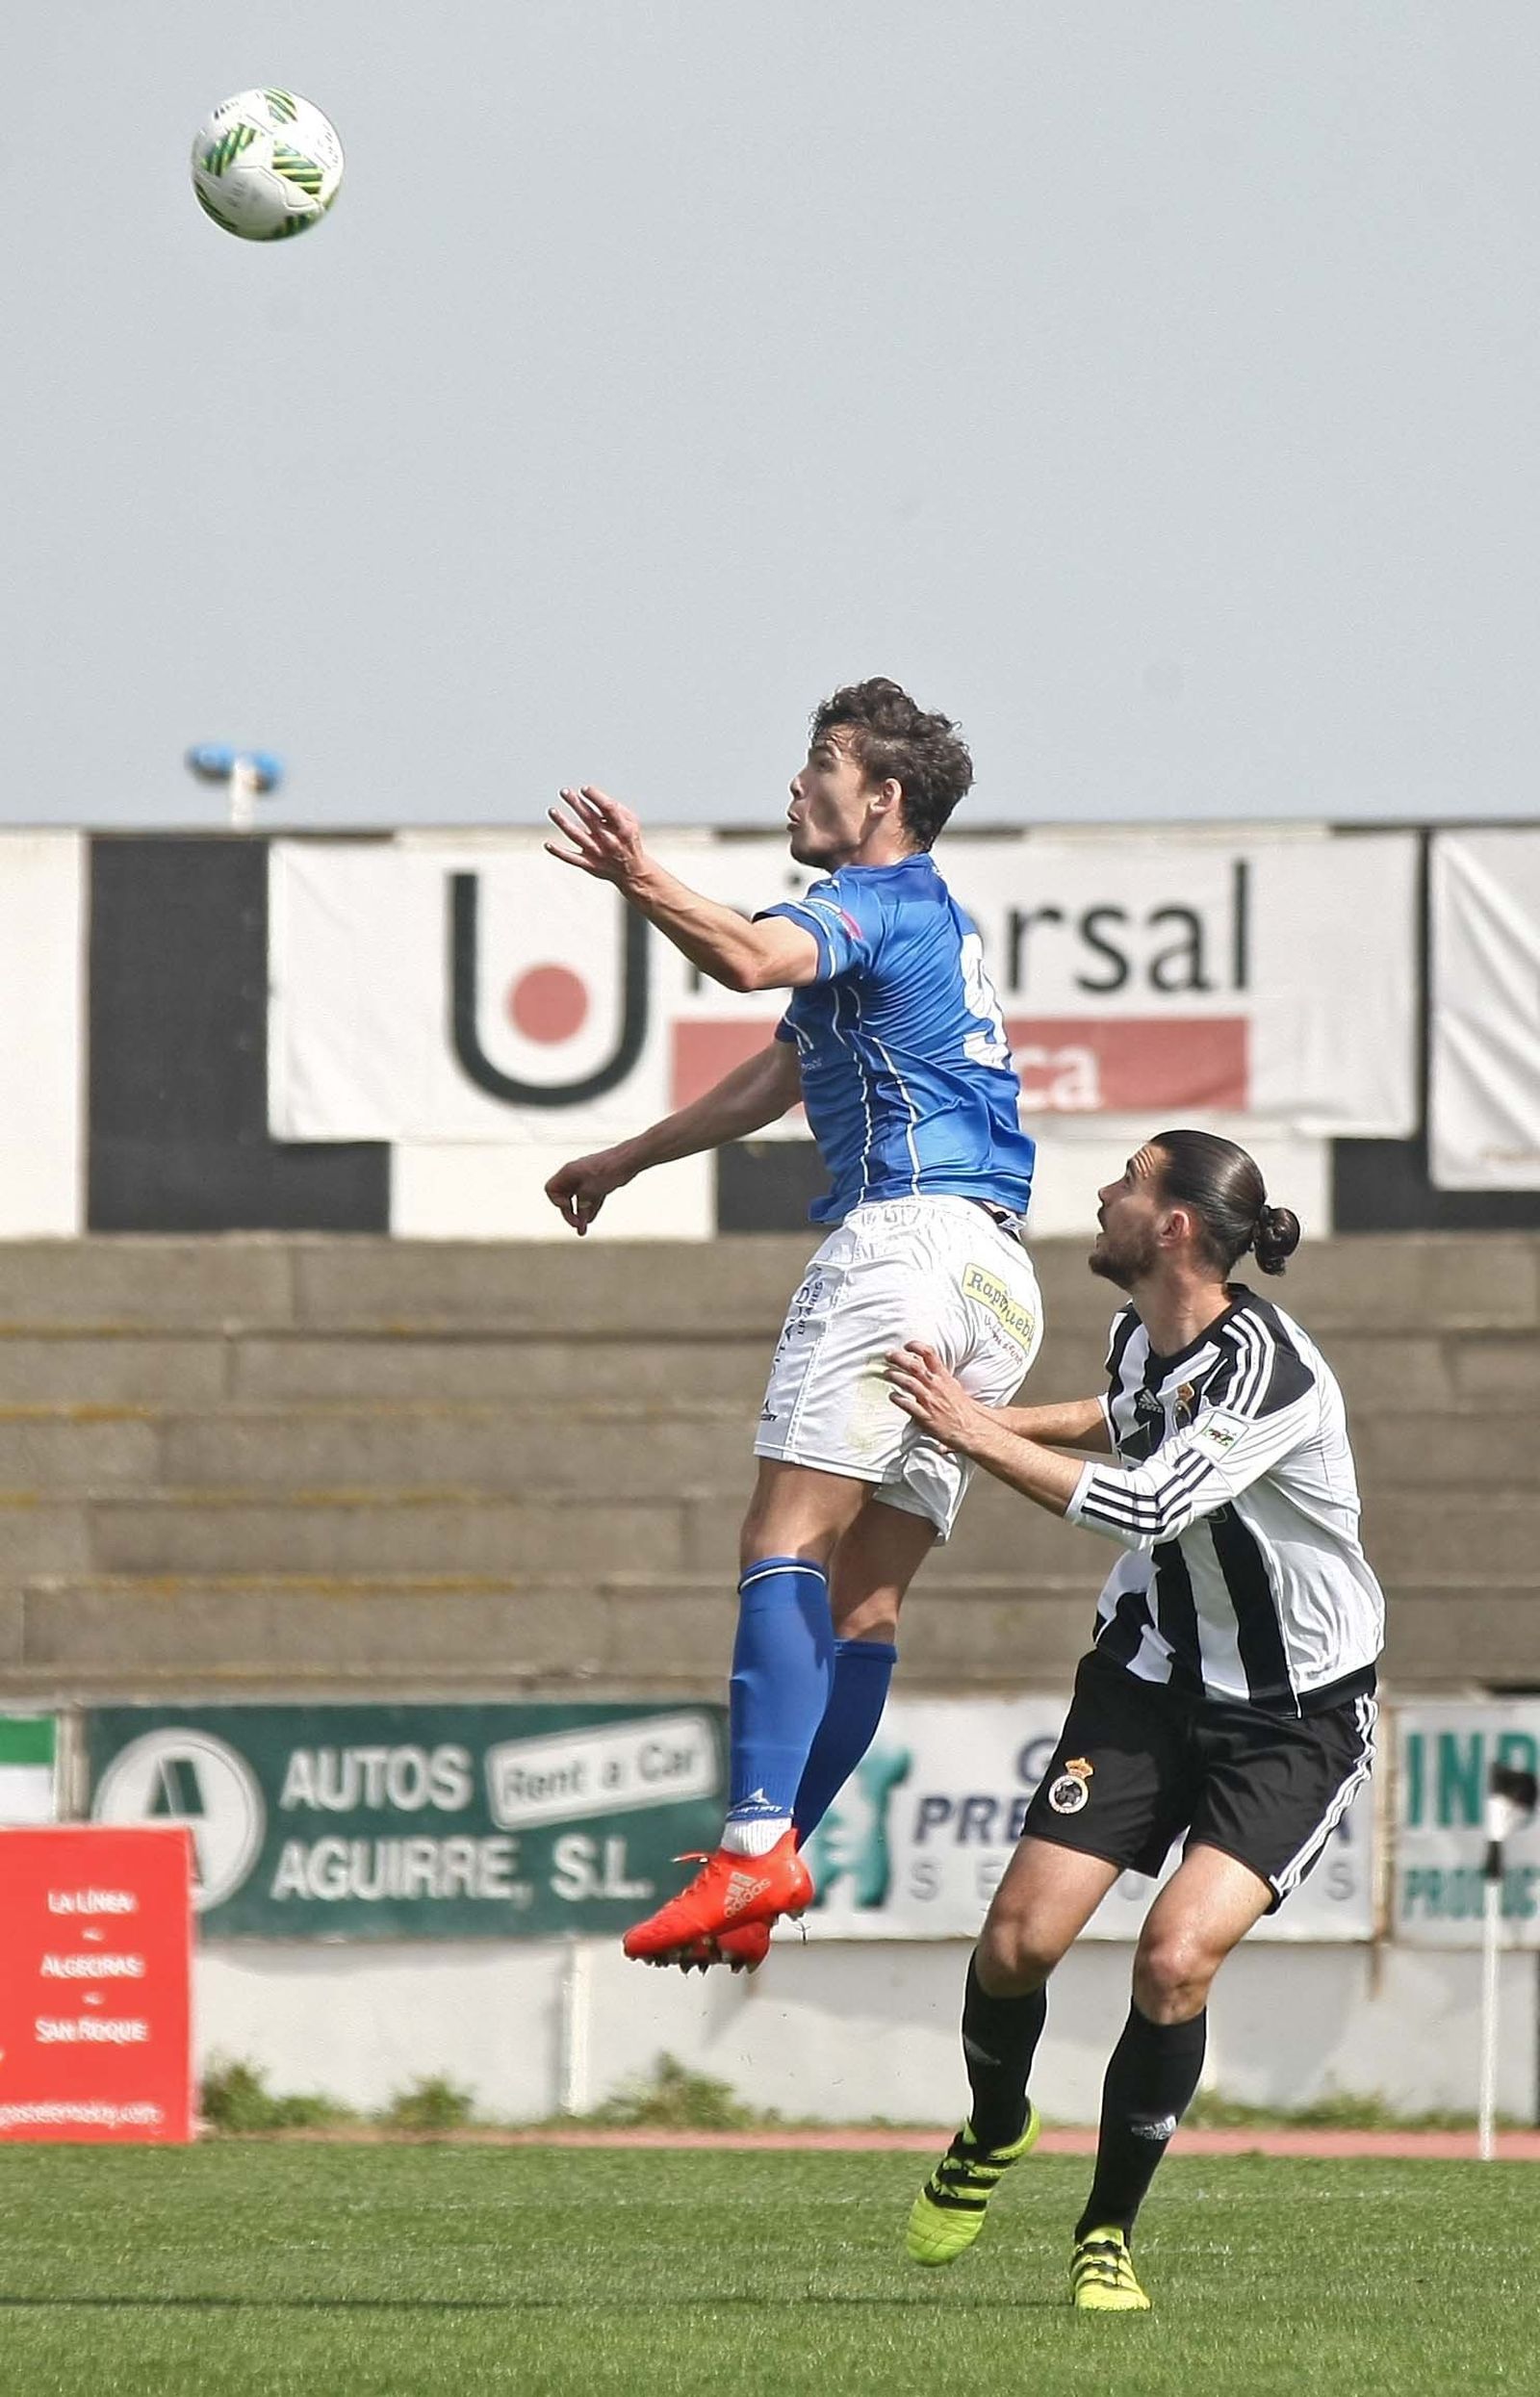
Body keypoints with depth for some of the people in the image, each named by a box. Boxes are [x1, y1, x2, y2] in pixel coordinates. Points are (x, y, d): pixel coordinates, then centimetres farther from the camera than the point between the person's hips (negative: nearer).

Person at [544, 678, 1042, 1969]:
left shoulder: (883, 899, -3)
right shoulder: (927, 918, 29)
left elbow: (752, 957, -28)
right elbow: (776, 1077, 42)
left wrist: (643, 881, -41)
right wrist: (625, 1160, 49)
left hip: (908, 1233, -10)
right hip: (998, 1282, 10)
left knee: (787, 1543, -19)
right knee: (863, 1598, 6)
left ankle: (755, 1846, -32)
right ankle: (765, 1871, 3)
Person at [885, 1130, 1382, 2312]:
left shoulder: (1267, 1367, -26)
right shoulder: (1140, 1335, -1)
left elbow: (1150, 1505, -37)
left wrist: (980, 1434, -32)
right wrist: (1000, 1420, 21)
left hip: (1297, 1717, -6)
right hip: (1151, 1677, 6)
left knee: (1175, 1959, -22)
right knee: (1021, 1938, -7)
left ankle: (1109, 2228, -1)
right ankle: (993, 2133, 26)